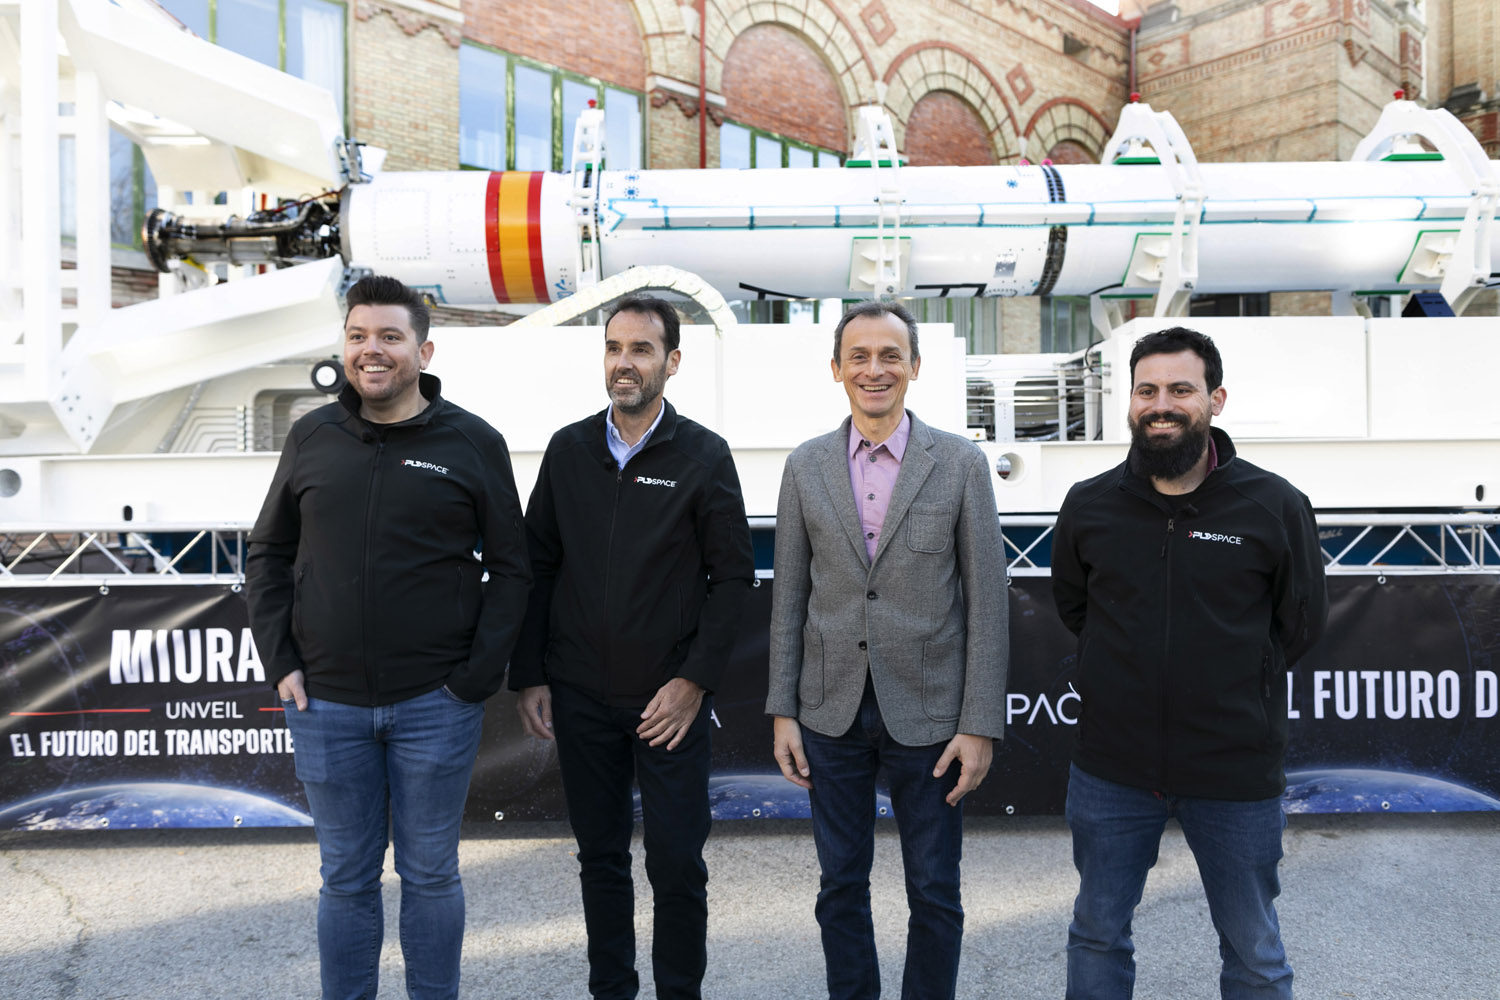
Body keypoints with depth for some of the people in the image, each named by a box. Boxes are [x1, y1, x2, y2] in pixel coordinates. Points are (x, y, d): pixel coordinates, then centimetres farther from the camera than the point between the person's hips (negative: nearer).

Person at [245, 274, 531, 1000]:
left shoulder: (473, 442, -3)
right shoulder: (312, 437, 5)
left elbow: (511, 567, -1)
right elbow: (268, 554, 12)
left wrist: (478, 675, -8)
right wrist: (280, 662, 2)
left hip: (435, 702, -2)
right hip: (326, 702, 2)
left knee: (430, 873, 12)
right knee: (346, 878, 16)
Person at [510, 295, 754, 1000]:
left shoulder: (702, 455, -4)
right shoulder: (568, 450, 4)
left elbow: (732, 575, -4)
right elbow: (537, 566, 7)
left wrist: (694, 680, -10)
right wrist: (529, 676, 3)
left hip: (669, 700, -2)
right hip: (579, 696, 3)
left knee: (677, 864, 4)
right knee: (601, 856, 16)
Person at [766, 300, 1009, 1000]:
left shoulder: (961, 464, -3)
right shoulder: (806, 467, 3)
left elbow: (986, 601, -4)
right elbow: (789, 596, 5)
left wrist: (980, 725, -8)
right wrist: (783, 711, 1)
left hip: (927, 714, -2)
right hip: (831, 712, 2)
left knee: (935, 895, 11)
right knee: (840, 886, 16)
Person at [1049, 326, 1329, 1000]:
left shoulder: (1275, 506, -8)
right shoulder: (1089, 505, -3)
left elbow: (1301, 623, 5)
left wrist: (1235, 684, 3)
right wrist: (1130, 669, 6)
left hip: (1236, 771, -1)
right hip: (1111, 767, 2)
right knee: (1097, 935, 18)